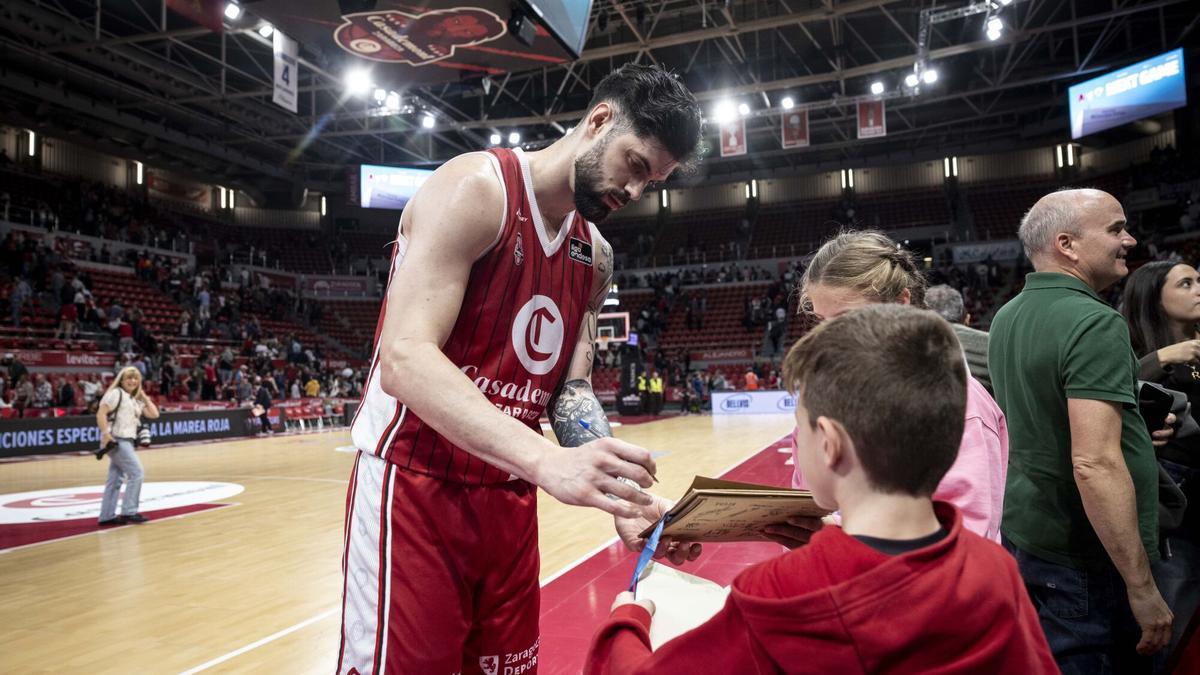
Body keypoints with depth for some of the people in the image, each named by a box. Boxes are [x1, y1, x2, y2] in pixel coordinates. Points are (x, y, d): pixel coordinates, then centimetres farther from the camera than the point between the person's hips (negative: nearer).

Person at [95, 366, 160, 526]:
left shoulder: (136, 400, 19)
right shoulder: (116, 393, -5)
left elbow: (154, 414, 13)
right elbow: (101, 414, -14)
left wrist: (144, 396, 14)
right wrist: (106, 435, -22)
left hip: (127, 441, 8)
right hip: (117, 440, -8)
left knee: (115, 480, 9)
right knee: (136, 472, -12)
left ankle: (107, 516, 14)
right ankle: (129, 512, -8)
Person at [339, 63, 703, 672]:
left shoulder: (595, 257, 9)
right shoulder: (476, 187, -15)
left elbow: (571, 390, 5)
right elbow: (405, 358, -26)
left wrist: (623, 496, -13)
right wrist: (547, 461, -38)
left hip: (510, 498, 7)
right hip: (415, 491, -7)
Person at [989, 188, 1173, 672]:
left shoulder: (1006, 318, 7)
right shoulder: (1094, 324, -21)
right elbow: (1095, 464, -28)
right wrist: (1142, 587, -23)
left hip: (1020, 536, 8)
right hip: (1086, 560, -8)